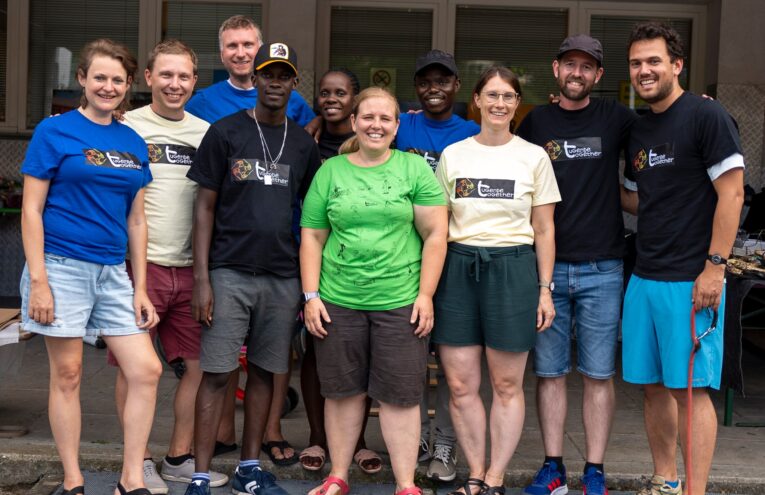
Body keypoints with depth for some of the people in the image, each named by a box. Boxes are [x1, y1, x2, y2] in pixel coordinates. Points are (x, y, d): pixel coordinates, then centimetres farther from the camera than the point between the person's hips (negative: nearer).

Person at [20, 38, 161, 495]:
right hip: (62, 267, -5)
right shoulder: (55, 131, -3)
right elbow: (31, 209, -6)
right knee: (68, 375, 3)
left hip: (113, 271, 5)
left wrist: (141, 289, 10)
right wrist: (38, 280, -13)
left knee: (147, 371, -1)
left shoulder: (133, 143, 11)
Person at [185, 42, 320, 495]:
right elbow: (205, 207, -1)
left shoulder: (304, 144, 11)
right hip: (230, 271, -3)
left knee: (265, 372, 9)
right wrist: (202, 278, -8)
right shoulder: (225, 132, 1)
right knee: (217, 374, -3)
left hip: (283, 277, 3)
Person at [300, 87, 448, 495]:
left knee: (400, 395, 3)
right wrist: (311, 296, 1)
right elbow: (312, 238, 8)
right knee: (342, 391, 10)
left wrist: (425, 295, -6)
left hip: (400, 302, -1)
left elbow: (435, 236, 0)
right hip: (338, 301, 2)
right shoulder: (330, 171, 7)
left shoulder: (414, 169, 2)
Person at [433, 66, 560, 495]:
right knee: (461, 385, 2)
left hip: (512, 268, -1)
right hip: (458, 267, 2)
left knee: (507, 385, 3)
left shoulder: (534, 156, 5)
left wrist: (545, 289, 0)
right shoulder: (453, 155, 9)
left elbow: (544, 230, 6)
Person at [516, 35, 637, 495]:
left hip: (601, 267, -1)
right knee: (550, 371, 6)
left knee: (599, 373, 3)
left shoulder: (615, 118, 4)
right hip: (547, 265, 1)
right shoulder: (535, 121, 8)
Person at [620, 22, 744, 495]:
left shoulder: (706, 115, -8)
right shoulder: (639, 130, 14)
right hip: (645, 278, 7)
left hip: (690, 280, -7)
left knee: (690, 387, -4)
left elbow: (732, 193, -12)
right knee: (654, 386, 12)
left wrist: (714, 266, -16)